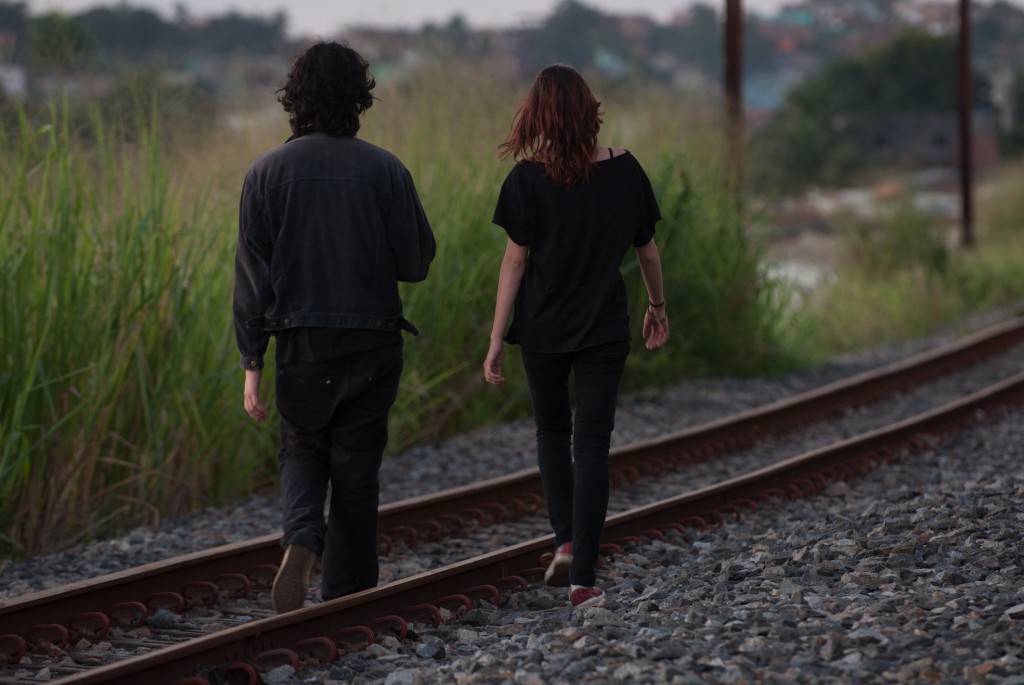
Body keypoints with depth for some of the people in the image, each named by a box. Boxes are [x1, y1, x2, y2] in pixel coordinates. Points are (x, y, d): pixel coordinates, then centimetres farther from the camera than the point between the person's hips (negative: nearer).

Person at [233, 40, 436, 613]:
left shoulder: (268, 172, -5)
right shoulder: (386, 170, -7)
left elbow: (252, 274, -5)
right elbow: (416, 263, -4)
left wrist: (252, 363, -2)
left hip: (301, 345, 0)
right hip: (373, 342, 0)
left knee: (303, 450, 19)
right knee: (356, 469, 10)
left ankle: (302, 538, -11)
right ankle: (349, 603, 12)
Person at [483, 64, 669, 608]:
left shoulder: (527, 178, -10)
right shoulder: (624, 170, -4)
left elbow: (515, 260, -10)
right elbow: (647, 249, 6)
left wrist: (496, 341, -6)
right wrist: (657, 306, 23)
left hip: (542, 327, 0)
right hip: (604, 327, 0)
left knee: (551, 429, 22)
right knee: (591, 443, 1)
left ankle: (565, 542, 10)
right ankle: (583, 579, -5)